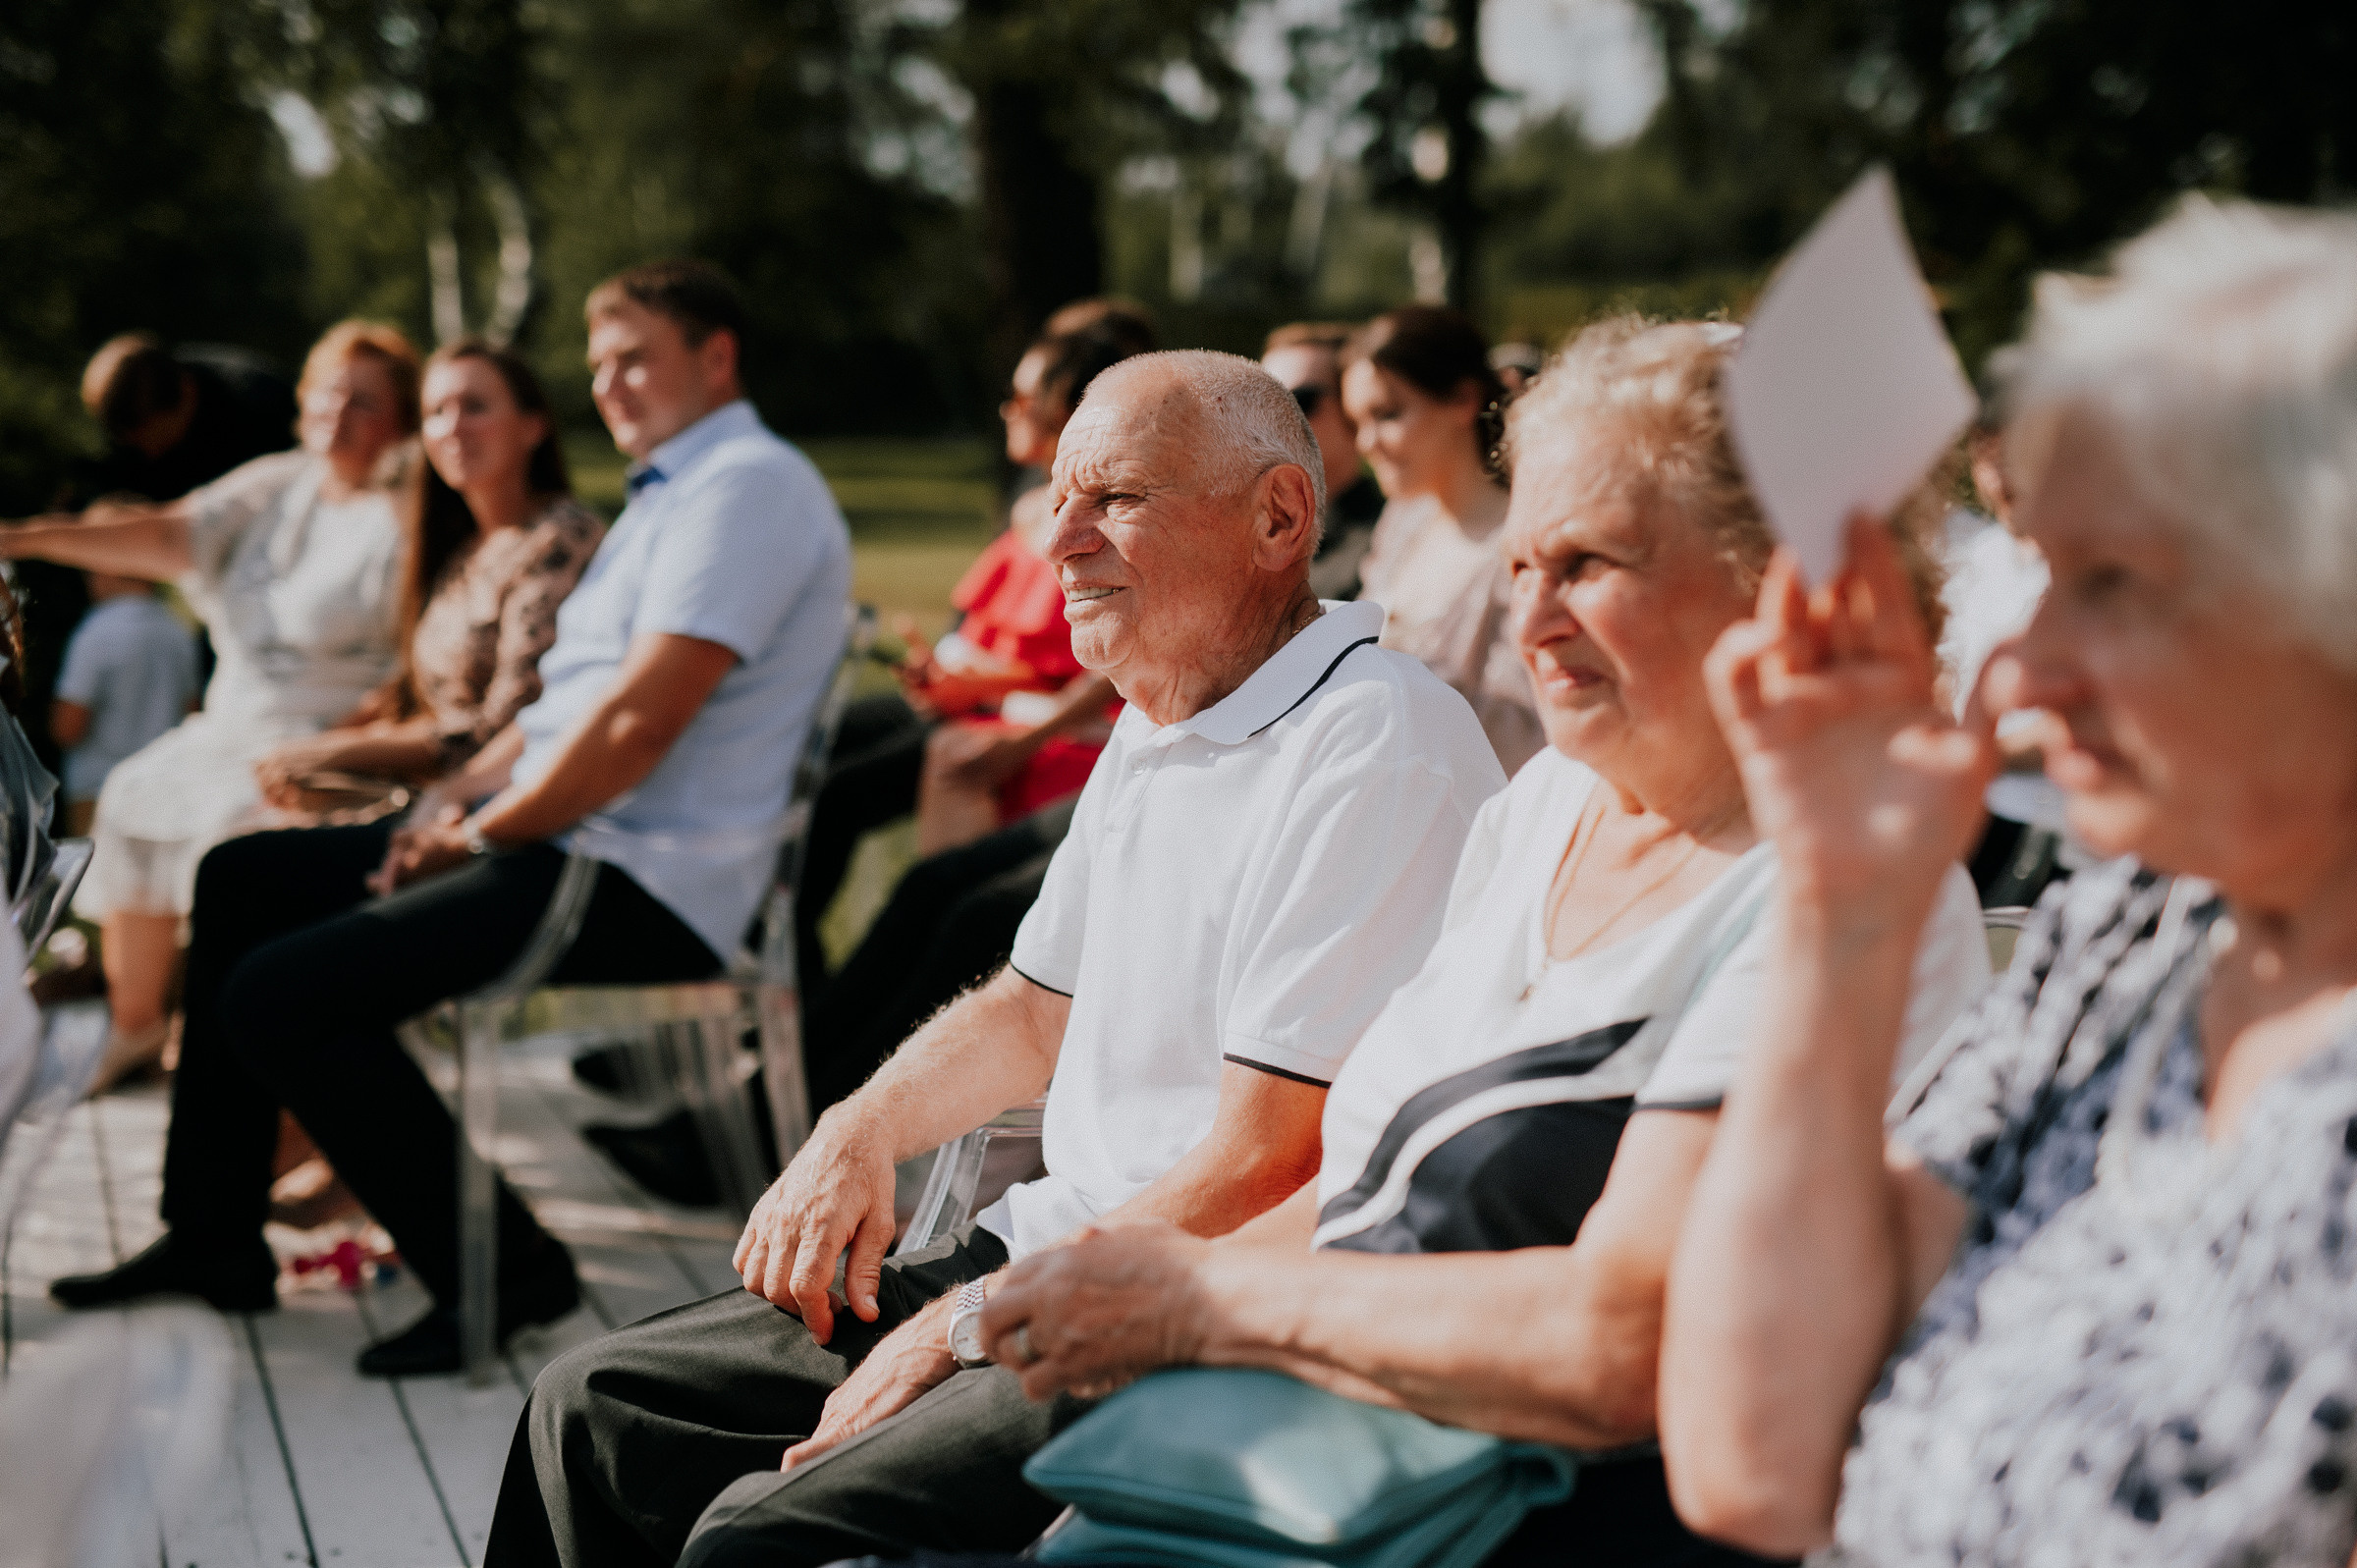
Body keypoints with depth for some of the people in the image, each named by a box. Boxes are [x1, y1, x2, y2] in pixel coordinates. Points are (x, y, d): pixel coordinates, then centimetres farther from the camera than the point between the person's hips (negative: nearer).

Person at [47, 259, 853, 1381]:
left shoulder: (747, 485, -14)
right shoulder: (674, 491, 22)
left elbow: (638, 719, -23)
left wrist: (483, 830, -13)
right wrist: (459, 794, 6)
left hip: (644, 881, -11)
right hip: (557, 837, 12)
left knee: (282, 995, -21)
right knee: (240, 877, 17)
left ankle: (501, 1274, -9)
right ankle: (214, 1238, 19)